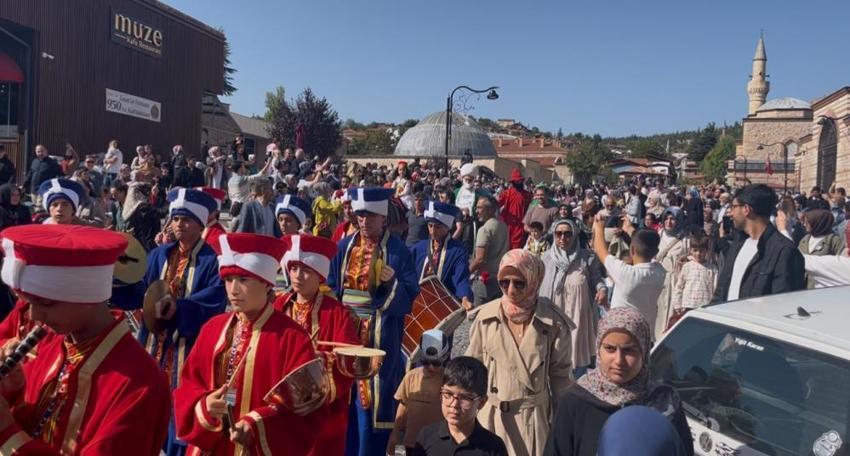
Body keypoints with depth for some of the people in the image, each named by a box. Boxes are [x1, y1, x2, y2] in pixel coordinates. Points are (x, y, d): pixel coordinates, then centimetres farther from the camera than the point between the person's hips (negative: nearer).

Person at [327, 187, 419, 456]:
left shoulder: (398, 251, -4)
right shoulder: (343, 247, 8)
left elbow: (410, 299, -7)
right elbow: (331, 288, 12)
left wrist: (393, 283, -24)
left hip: (379, 338, -4)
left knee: (370, 402, -1)